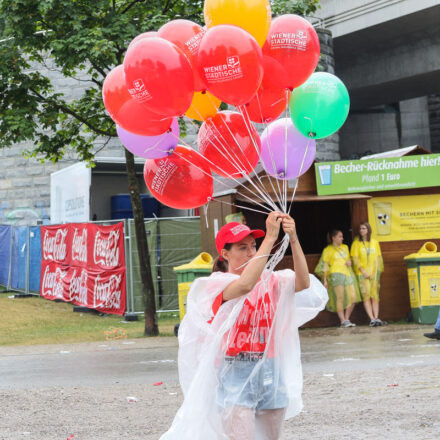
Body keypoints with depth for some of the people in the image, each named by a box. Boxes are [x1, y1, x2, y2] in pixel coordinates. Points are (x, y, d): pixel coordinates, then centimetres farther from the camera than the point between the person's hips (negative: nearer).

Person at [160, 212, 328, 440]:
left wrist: (293, 240, -21)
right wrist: (270, 238, -26)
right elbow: (245, 285, -26)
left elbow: (303, 284, -9)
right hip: (236, 375, -5)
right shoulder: (217, 284, -5)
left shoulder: (269, 281, 9)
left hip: (271, 375, 5)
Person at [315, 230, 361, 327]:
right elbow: (324, 265, 4)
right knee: (340, 298, -14)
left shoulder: (345, 247, 24)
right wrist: (325, 280, -5)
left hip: (348, 274, 6)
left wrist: (349, 261, 10)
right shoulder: (328, 250, 7)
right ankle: (343, 321, -13)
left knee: (353, 297, -6)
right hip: (336, 275, -6)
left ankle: (347, 319, 6)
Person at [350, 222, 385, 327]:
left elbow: (379, 258, 13)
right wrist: (363, 271, -12)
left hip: (374, 272, 3)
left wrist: (379, 271, 1)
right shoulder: (356, 243, 2)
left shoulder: (374, 242, 11)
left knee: (375, 296, -1)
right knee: (366, 296, -10)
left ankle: (376, 318, -3)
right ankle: (372, 319, -14)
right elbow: (355, 259, -3)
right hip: (362, 273, -3)